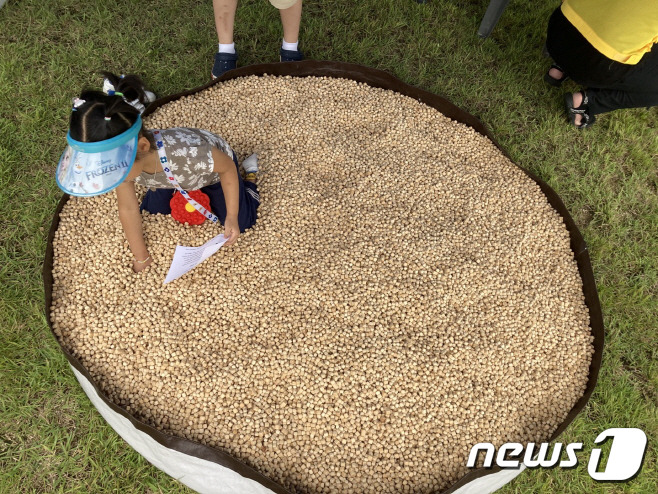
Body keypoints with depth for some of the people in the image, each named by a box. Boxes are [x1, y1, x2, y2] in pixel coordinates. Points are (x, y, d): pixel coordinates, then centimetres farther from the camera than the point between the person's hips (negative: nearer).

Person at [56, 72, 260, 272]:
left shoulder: (186, 152, -50)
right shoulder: (121, 160, -33)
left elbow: (228, 167, -29)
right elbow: (128, 209, -18)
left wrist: (231, 217, -24)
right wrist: (142, 257, -9)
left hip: (214, 166, -4)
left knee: (240, 223, 0)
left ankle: (250, 171, 26)